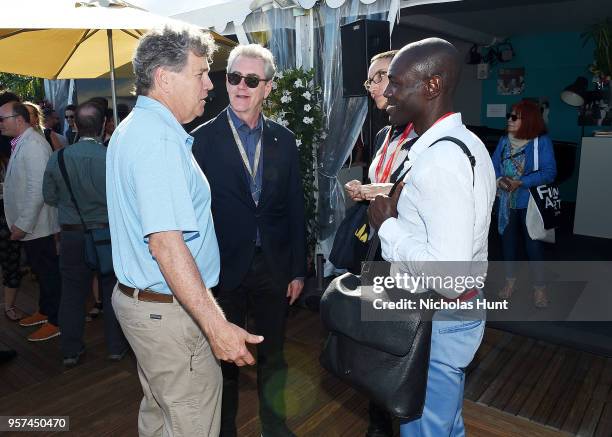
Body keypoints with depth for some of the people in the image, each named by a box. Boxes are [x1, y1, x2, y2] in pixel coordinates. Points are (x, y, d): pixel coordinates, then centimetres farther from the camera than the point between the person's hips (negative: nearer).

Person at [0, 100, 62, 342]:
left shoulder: (33, 145, -18)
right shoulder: (21, 143, 11)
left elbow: (37, 189, -24)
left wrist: (23, 224, -20)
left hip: (36, 226, -9)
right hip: (29, 224, 9)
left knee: (48, 272, 2)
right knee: (40, 270, 20)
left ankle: (55, 322, 14)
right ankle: (44, 311, 35)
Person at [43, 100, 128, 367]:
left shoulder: (57, 159, -7)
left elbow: (50, 198, 3)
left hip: (72, 235, 2)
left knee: (72, 293, 14)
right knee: (112, 291, 12)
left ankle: (71, 351, 24)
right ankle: (116, 347, 24)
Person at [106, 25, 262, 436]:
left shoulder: (134, 127, 11)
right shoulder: (160, 139, -21)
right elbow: (166, 243, -28)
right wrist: (217, 325, -27)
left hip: (137, 296, 10)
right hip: (170, 309, -10)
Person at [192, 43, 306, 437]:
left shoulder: (284, 139, 2)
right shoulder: (203, 139, -7)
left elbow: (295, 208, 4)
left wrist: (298, 270, 3)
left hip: (275, 268, 3)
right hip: (225, 270, -2)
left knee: (273, 356, 19)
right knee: (225, 360, 16)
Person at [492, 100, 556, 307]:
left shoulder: (542, 141, -11)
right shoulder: (504, 140, 3)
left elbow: (549, 172, -16)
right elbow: (494, 166, 2)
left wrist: (520, 183, -25)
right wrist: (499, 180, -18)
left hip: (531, 203, -4)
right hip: (507, 202, 4)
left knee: (533, 244, 3)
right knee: (508, 241, 15)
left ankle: (539, 287, 20)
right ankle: (510, 280, 33)